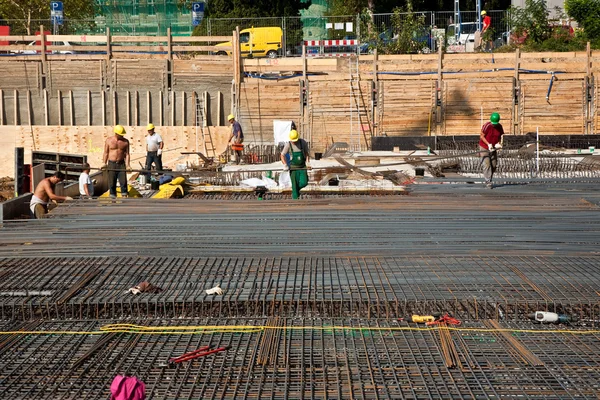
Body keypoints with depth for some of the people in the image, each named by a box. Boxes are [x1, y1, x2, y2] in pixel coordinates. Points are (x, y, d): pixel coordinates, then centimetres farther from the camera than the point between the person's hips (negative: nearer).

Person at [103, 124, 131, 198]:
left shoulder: (125, 142, 2)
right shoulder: (109, 140, 0)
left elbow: (127, 154, 2)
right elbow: (106, 153, 3)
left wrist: (127, 165, -8)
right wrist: (105, 163, -6)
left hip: (121, 164, 1)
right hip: (111, 164, -1)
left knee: (123, 181, -6)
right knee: (112, 182, 2)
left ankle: (124, 196, -2)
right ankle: (113, 197, 10)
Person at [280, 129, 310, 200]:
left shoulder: (303, 142, -8)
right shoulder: (288, 145, -12)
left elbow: (306, 153, 6)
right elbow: (282, 155, -1)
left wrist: (307, 162, -5)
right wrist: (285, 165, -11)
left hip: (302, 167, 2)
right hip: (293, 167, -2)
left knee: (304, 183, -8)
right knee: (295, 185, -3)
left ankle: (297, 189, 24)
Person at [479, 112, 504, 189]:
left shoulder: (499, 127, -5)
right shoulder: (486, 126, -21)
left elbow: (500, 136, 7)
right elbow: (481, 136, -16)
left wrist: (498, 143, -12)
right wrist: (488, 144, -24)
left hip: (493, 148, 5)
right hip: (484, 148, -5)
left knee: (494, 165, 6)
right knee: (487, 165, -14)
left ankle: (489, 180, 22)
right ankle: (488, 181, -12)